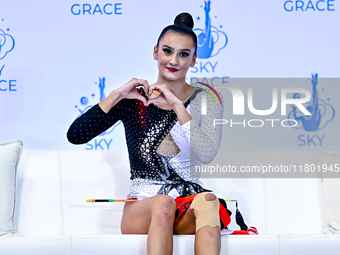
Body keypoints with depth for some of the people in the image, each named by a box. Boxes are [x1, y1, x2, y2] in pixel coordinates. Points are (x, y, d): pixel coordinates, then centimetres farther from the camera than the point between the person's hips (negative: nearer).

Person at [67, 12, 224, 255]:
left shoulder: (206, 101, 6)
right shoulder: (133, 99, 4)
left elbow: (207, 155, -13)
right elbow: (75, 135, -7)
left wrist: (176, 104, -15)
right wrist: (117, 95, -13)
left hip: (190, 210, 1)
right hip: (142, 207, -1)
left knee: (208, 200, -33)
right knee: (163, 203, -34)